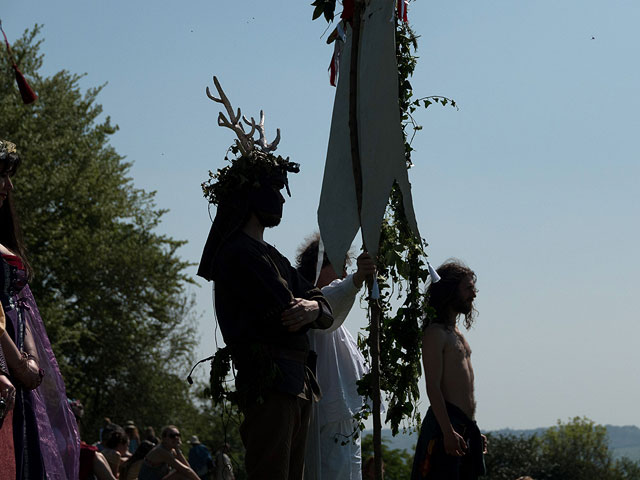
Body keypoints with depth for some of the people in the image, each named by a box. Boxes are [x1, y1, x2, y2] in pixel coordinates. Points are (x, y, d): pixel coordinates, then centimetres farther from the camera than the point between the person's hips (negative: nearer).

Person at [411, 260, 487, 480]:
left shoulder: (456, 333, 21)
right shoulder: (435, 332, -8)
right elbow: (433, 387, -15)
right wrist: (448, 431, -23)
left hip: (466, 427, 9)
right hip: (446, 424, -9)